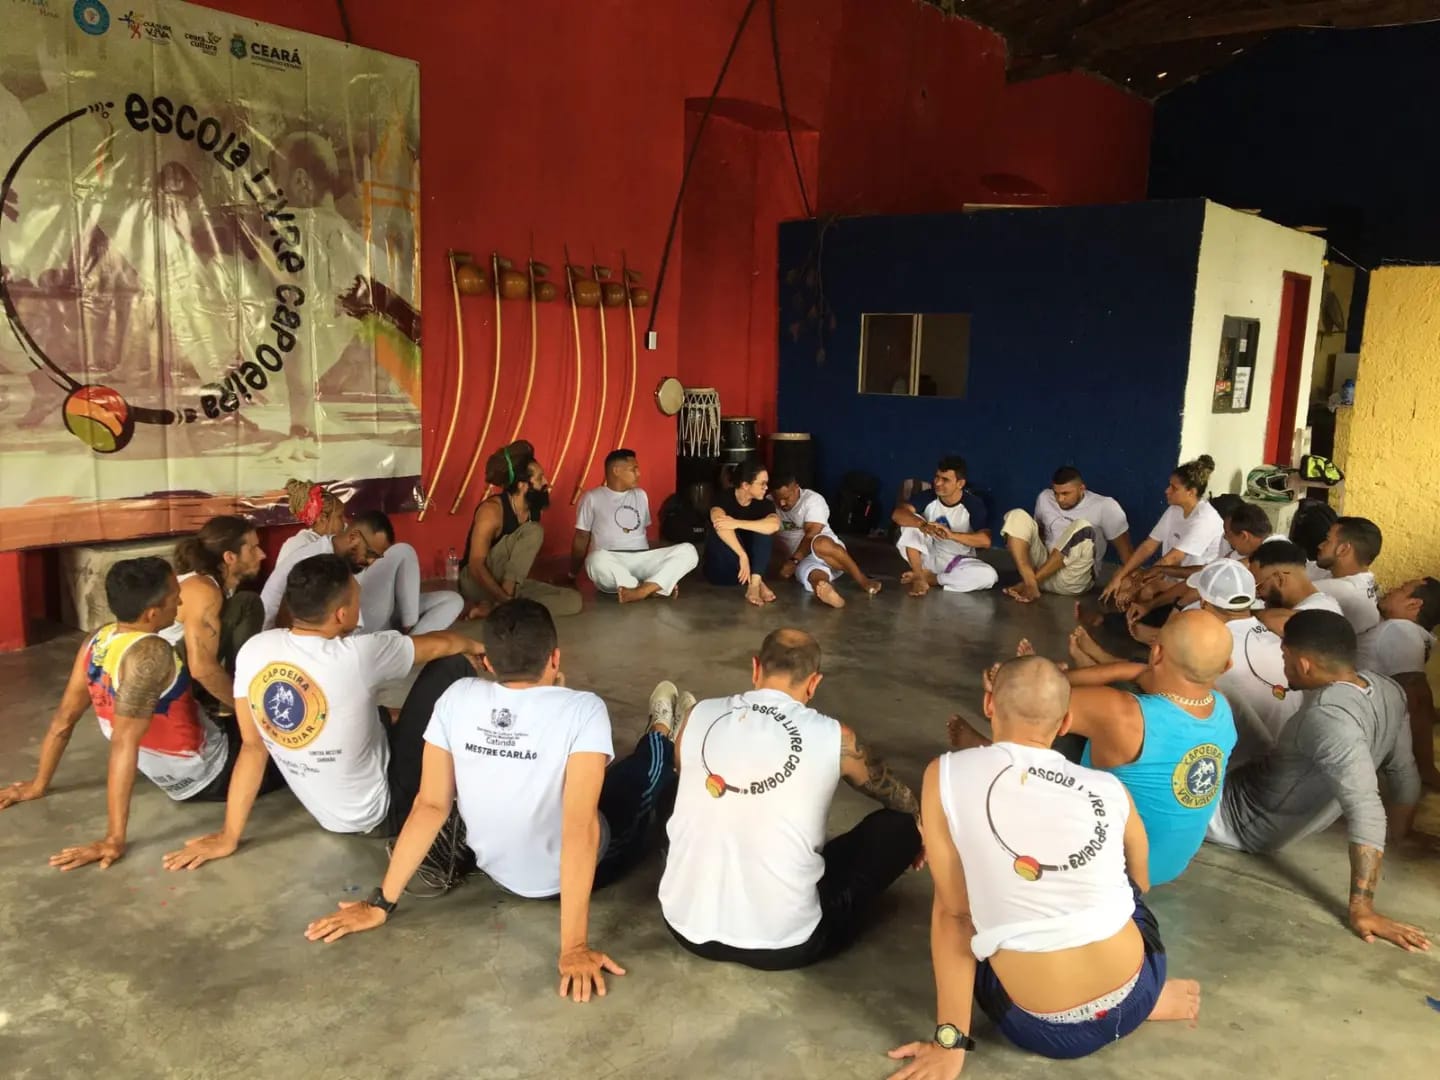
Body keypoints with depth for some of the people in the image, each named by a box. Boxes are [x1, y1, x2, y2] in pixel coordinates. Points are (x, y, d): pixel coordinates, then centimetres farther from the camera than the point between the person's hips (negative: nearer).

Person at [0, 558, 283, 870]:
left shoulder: (97, 641, -7)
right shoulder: (149, 653, -30)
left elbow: (63, 720, 1)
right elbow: (124, 743, -35)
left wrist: (38, 785, 14)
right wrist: (114, 839, -34)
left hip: (173, 778, 8)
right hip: (211, 777, -8)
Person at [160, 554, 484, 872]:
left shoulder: (253, 651, -12)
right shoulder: (357, 656, -27)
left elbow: (253, 746, -5)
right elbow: (441, 645, -10)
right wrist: (475, 646, 12)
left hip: (327, 814, 6)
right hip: (380, 813, -6)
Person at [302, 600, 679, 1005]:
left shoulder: (456, 698, -17)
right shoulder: (583, 711, -29)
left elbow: (430, 805, -14)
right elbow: (580, 829, -32)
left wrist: (381, 902, -6)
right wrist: (574, 947, -28)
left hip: (494, 866, 4)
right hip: (565, 874, -4)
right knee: (657, 752, 19)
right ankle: (662, 734, 53)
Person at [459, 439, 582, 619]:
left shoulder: (533, 510, 1)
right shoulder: (492, 510, -20)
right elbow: (476, 566, -25)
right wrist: (506, 600, -33)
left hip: (511, 584, 8)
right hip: (475, 583, -8)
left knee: (573, 600, -12)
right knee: (532, 532, -26)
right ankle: (503, 605, -28)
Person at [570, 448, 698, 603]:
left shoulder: (641, 495, 20)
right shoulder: (592, 497, 6)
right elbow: (581, 538, 9)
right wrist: (572, 575, 11)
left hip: (642, 560, 5)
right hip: (612, 562, -5)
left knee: (688, 550, -21)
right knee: (597, 560, -41)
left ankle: (642, 590, -41)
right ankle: (657, 588, -38)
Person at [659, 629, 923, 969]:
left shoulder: (698, 717, -2)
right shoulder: (834, 738, -7)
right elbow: (901, 799, 15)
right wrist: (916, 835, 38)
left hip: (687, 926, 4)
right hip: (783, 946, -3)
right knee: (899, 826, 12)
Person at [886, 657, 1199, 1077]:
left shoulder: (945, 776, -9)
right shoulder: (1110, 789, -1)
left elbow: (952, 911, -8)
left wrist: (951, 1041, -1)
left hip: (1042, 1028, -5)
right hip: (1133, 997, 5)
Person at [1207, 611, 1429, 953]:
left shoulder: (1329, 718, -35)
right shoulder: (1386, 688, -8)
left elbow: (1367, 812, -40)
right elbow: (1405, 772, 5)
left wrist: (1362, 909, -37)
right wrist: (1399, 829, 21)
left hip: (1246, 820, -9)